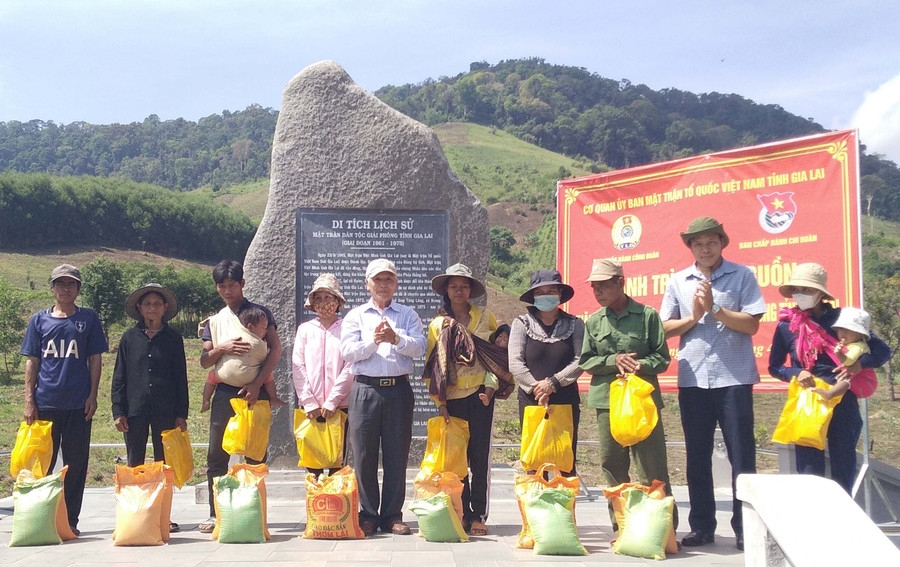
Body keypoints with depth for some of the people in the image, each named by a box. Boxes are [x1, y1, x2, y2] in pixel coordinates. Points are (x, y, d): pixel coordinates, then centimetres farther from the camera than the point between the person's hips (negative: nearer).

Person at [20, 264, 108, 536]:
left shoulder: (88, 319, 6)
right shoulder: (39, 320, 8)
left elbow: (95, 360, 6)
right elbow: (31, 361, 7)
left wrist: (93, 395, -2)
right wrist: (29, 400, 1)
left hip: (78, 404, -1)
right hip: (45, 402, 1)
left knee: (76, 463, 4)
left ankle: (70, 520, 13)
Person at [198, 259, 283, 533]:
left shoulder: (260, 313, 5)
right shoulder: (215, 321, 16)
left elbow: (275, 349, -4)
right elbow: (204, 361, 10)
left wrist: (257, 383, -14)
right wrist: (222, 348, -12)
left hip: (254, 391, -3)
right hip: (224, 392, 4)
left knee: (255, 456, -1)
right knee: (217, 456, 2)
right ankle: (216, 515, 10)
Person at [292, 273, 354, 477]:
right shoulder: (305, 329, 10)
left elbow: (349, 368, -4)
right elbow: (298, 367, 4)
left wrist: (331, 402, -10)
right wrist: (309, 403, -5)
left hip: (339, 406, -2)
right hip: (311, 408, 2)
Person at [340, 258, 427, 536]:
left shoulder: (408, 315, 14)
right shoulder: (356, 315, 14)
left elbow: (419, 347, -1)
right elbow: (347, 351, 0)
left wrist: (396, 339, -17)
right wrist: (374, 342, -15)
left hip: (399, 389, 0)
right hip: (365, 389, 0)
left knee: (397, 454, 1)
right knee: (364, 455, 0)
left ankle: (393, 515, 10)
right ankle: (368, 514, 11)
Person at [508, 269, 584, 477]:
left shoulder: (574, 324, 6)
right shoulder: (522, 324, 5)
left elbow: (580, 361, -4)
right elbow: (515, 364, -4)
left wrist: (553, 383, -14)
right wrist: (537, 389, -13)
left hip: (566, 403, 0)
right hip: (531, 402, 0)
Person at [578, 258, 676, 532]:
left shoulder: (647, 315, 1)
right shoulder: (594, 321, 11)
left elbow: (662, 357, 0)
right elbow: (586, 362, 7)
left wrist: (640, 365, -19)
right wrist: (614, 361, -9)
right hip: (607, 400, 3)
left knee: (652, 468, -3)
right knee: (612, 466, 7)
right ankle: (622, 528, 18)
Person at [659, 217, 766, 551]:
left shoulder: (742, 276, 1)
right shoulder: (678, 282, 9)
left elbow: (752, 324, -7)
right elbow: (665, 329, 7)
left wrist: (715, 309, -15)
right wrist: (693, 316, -9)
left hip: (734, 378, -3)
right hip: (692, 379, 3)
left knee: (742, 456, 2)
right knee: (697, 456, 9)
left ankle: (745, 528, 10)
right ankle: (702, 526, 18)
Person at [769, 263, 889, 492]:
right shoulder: (786, 326, 0)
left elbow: (882, 350, 2)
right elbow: (775, 367, 11)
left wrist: (859, 364, -17)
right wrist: (796, 374, -10)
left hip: (843, 403, 0)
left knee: (843, 469, 7)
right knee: (809, 473, 0)